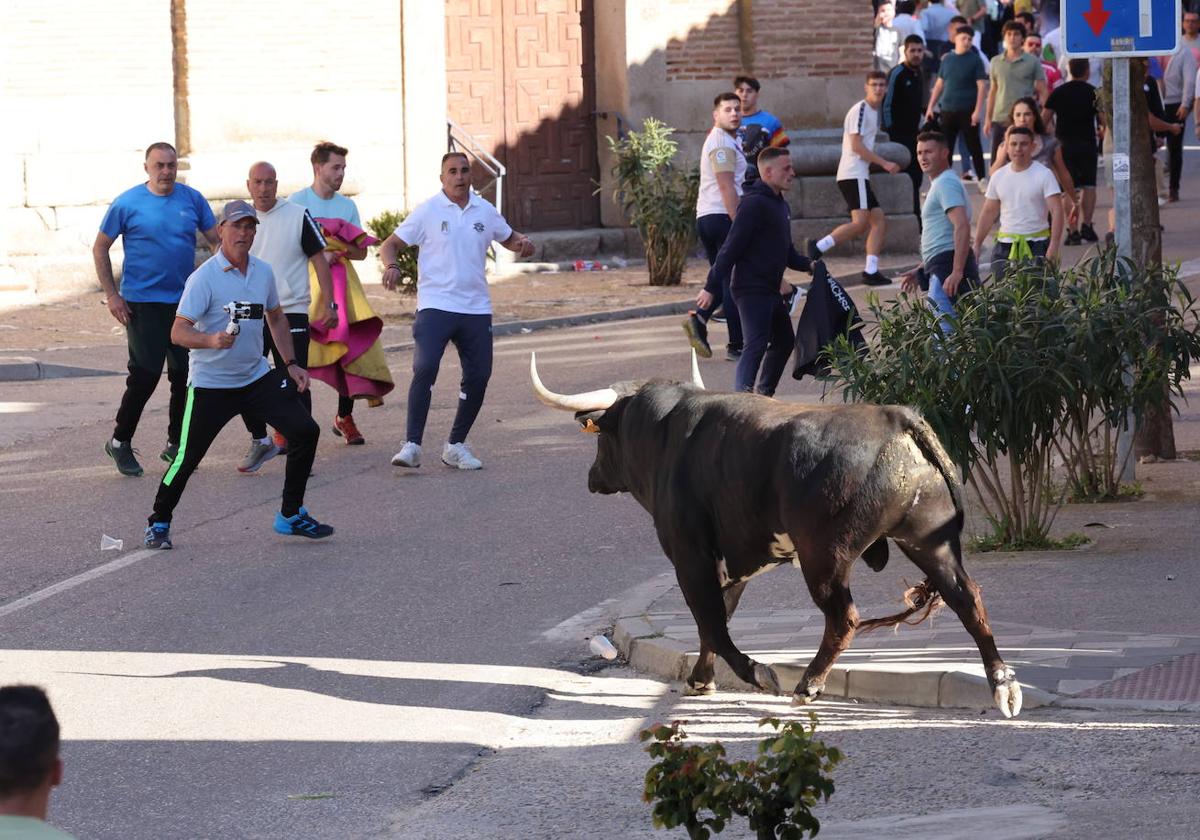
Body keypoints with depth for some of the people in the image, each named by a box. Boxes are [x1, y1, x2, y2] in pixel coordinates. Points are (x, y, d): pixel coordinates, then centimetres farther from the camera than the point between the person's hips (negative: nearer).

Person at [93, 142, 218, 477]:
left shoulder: (192, 200, 3)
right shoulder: (128, 203, -5)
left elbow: (217, 239, 10)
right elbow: (100, 248, 1)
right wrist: (111, 295, -5)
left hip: (185, 302, 4)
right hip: (142, 303, -4)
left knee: (185, 374, 6)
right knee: (145, 374, -8)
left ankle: (176, 444, 19)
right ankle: (120, 442, 8)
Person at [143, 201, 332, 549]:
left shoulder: (264, 272, 4)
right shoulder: (204, 278, -15)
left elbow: (276, 318, 21)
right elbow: (178, 331, -20)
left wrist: (291, 364, 13)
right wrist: (212, 340, -39)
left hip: (257, 377, 6)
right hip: (210, 383, -6)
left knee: (305, 431, -3)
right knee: (187, 458, -6)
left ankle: (291, 515, 10)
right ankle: (159, 523, 17)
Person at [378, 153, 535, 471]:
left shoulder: (485, 211, 9)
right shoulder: (427, 211, -2)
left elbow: (509, 239, 23)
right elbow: (391, 244, 1)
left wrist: (522, 243, -1)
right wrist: (391, 265, -21)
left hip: (476, 308, 4)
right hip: (435, 305, -4)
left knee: (478, 376, 4)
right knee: (425, 368, -20)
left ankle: (456, 445, 20)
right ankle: (412, 445, -18)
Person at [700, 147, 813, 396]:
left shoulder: (780, 205, 15)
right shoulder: (755, 204, -16)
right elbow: (731, 248, -19)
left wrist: (807, 264, 8)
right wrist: (711, 288, -21)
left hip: (771, 291, 10)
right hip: (752, 289, -10)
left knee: (784, 341, 18)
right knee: (756, 345, -17)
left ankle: (764, 393, 30)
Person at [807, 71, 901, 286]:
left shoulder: (874, 111, 19)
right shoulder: (860, 110, -10)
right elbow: (856, 145, -17)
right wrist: (884, 163, -15)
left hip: (860, 176, 10)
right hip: (853, 175, -10)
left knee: (879, 221, 5)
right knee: (861, 223, -20)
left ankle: (871, 271, 2)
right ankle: (818, 247, -16)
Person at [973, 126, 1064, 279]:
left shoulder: (1044, 175, -5)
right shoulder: (998, 176, 9)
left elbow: (1056, 211, -11)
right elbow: (988, 213, 17)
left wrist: (1054, 245, -22)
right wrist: (977, 245, 12)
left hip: (1036, 244, -4)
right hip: (1005, 245, 4)